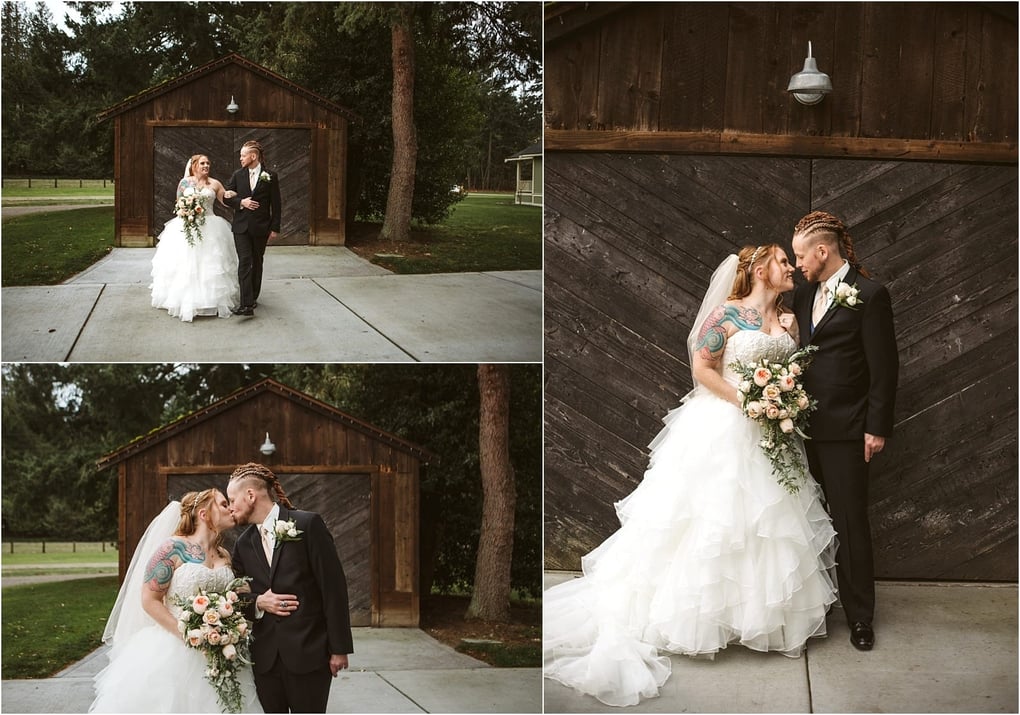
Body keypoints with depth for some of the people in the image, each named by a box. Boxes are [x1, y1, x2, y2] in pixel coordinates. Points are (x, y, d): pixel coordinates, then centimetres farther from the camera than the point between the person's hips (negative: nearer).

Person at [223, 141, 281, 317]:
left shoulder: (270, 177, -1)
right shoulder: (237, 175, 6)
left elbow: (275, 205, 0)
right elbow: (227, 198, 9)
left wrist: (275, 229, -3)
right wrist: (241, 202, -11)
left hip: (260, 228, -1)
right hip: (241, 226, 1)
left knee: (257, 262, 12)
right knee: (244, 262, -10)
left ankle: (253, 297, 27)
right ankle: (246, 304, -17)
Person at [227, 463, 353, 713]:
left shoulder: (308, 524, -5)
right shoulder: (244, 544, 11)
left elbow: (333, 587, -7)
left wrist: (339, 648, -9)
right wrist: (258, 603, -6)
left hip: (309, 653, -4)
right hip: (264, 657, 5)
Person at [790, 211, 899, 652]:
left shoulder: (869, 294, -8)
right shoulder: (804, 294, 12)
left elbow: (884, 367, -9)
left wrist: (877, 428, -10)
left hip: (845, 429, -6)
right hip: (805, 426, 6)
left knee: (850, 523, 2)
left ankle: (859, 616, 13)